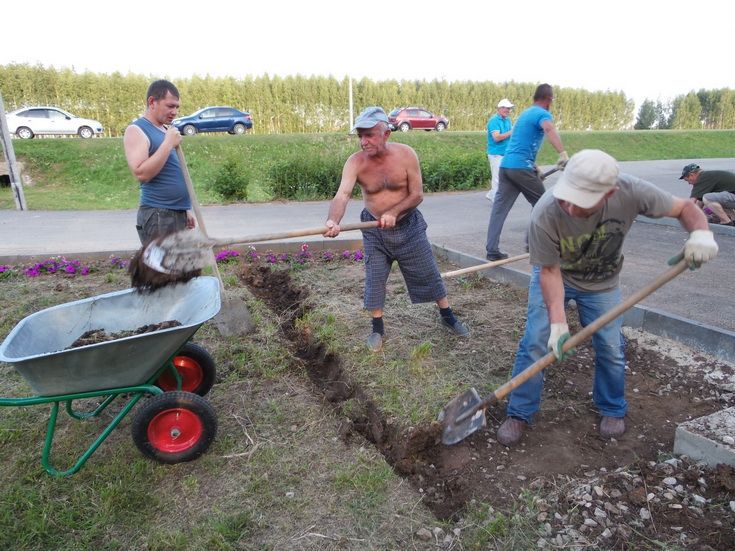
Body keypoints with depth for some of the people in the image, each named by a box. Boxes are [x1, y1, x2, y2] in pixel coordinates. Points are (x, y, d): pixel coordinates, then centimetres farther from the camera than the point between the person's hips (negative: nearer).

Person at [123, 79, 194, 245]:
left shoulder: (166, 129, 17)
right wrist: (168, 144, -19)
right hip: (158, 216, -9)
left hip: (177, 214, 9)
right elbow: (141, 173, -22)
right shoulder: (136, 130, -8)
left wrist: (186, 209, 19)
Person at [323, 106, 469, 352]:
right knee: (374, 281, 4)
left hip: (408, 226, 0)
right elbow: (342, 194, -34)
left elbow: (417, 194, -13)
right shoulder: (355, 162, -18)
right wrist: (333, 220, -55)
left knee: (428, 274, 11)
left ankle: (448, 316, 32)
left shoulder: (406, 154, -17)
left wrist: (394, 212, -30)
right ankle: (378, 329, 25)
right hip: (374, 230, 0)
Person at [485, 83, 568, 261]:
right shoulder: (543, 114, -4)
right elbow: (549, 129, -28)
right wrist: (563, 153, -41)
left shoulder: (526, 113, 25)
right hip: (521, 167, -8)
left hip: (506, 165, 8)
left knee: (500, 207, 2)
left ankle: (492, 250, -2)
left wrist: (535, 167, 38)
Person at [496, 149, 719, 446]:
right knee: (535, 342, -7)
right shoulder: (545, 214, -37)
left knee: (611, 349, 5)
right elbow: (550, 271, -25)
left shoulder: (630, 191, -32)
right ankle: (519, 414, 11)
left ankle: (613, 410, 33)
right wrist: (558, 323, -32)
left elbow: (684, 207, -14)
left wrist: (701, 233, -36)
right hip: (555, 276, -2)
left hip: (602, 284, 2)